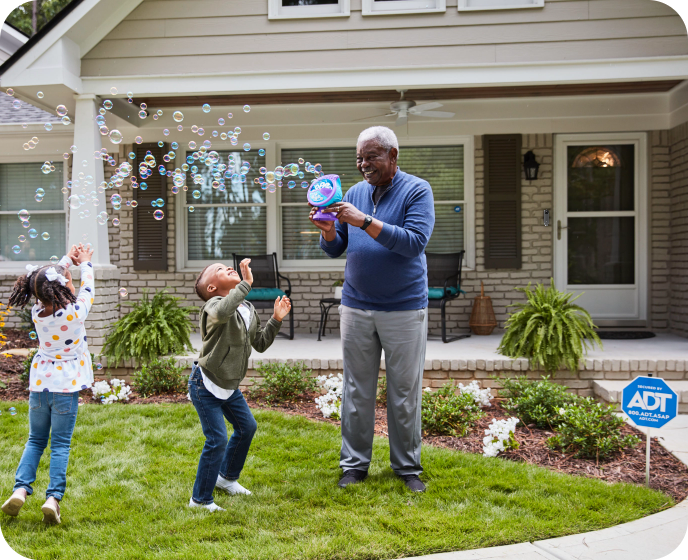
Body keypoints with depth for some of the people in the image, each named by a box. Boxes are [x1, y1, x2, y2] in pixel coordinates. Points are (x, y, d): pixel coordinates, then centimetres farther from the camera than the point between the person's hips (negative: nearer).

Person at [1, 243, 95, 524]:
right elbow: (87, 289, 4)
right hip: (66, 388, -4)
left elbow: (49, 279, 12)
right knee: (60, 445, 4)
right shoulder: (75, 313, -16)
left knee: (35, 441, 17)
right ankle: (53, 498, -4)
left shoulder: (37, 312, -4)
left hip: (39, 386, 4)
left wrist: (67, 259, 23)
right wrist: (85, 263, 19)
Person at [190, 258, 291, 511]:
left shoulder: (248, 310, 4)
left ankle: (227, 477, 43)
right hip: (205, 386, -9)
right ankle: (200, 499, 7)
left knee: (247, 427, 20)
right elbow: (222, 312, -48)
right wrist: (245, 284, -44)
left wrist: (275, 320, -1)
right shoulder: (214, 305, -21)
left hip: (229, 385, 9)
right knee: (217, 440, -10)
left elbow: (260, 344, 11)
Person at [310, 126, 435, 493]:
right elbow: (335, 250, 9)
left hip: (405, 308, -3)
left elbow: (415, 242, -20)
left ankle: (408, 466, 19)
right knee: (357, 390, 9)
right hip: (356, 307, 4)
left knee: (405, 392, 6)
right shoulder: (354, 193, 9)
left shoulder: (417, 191, -5)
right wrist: (328, 230, -13)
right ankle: (354, 463, 20)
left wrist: (365, 221, -25)